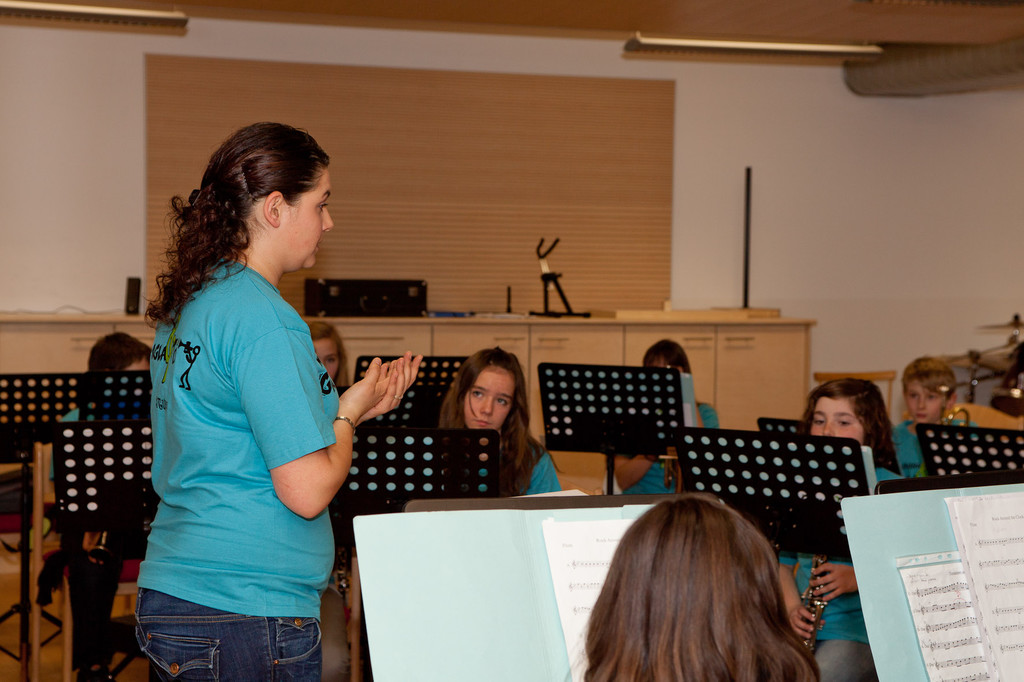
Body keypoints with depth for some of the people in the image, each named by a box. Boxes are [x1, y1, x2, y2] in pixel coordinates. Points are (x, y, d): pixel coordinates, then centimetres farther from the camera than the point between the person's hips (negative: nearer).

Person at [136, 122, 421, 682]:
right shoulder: (262, 319, -18)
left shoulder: (183, 309, 10)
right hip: (247, 613, -9)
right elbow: (307, 492, -21)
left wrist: (347, 408, 14)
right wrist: (348, 413, -2)